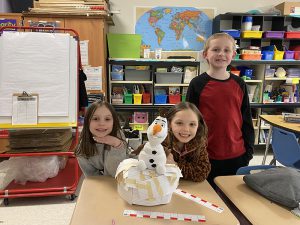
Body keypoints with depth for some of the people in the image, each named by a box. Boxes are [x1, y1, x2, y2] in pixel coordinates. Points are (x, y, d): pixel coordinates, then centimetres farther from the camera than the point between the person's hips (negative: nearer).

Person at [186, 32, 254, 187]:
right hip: (206, 156, -2)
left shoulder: (239, 84, 2)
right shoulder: (197, 84, -7)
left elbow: (246, 119, 8)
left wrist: (249, 149, 7)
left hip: (237, 155, 3)